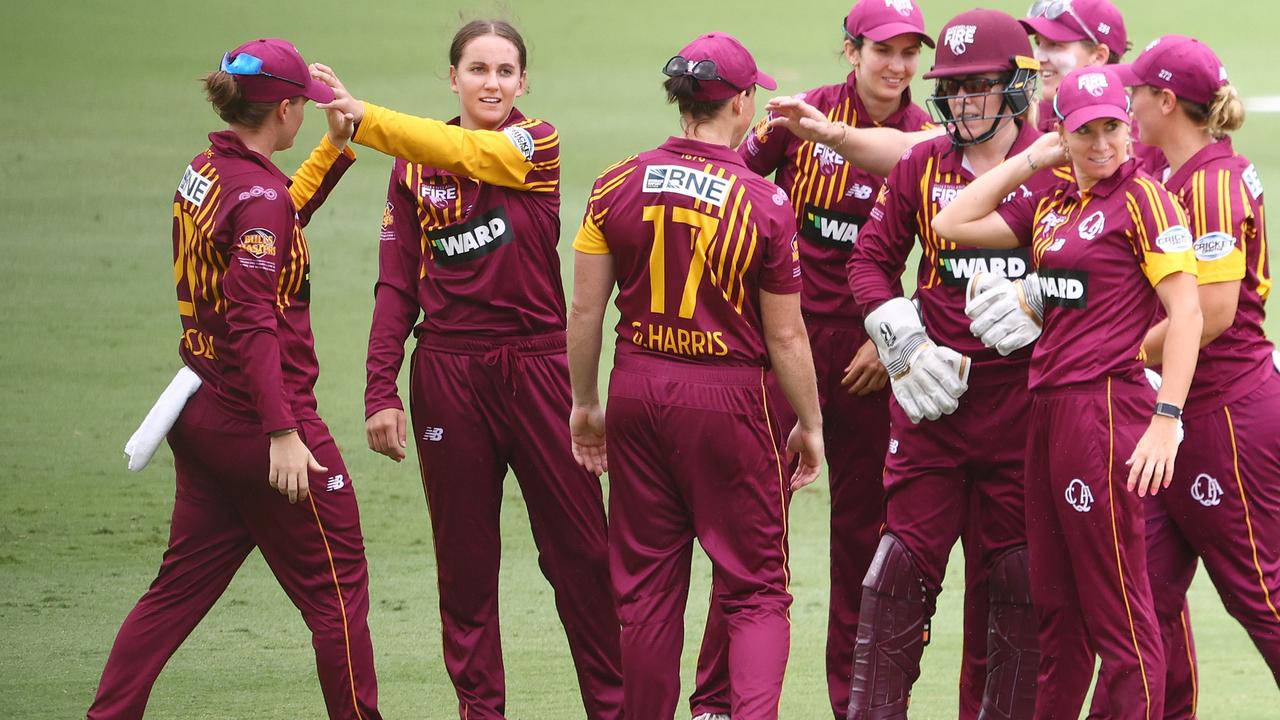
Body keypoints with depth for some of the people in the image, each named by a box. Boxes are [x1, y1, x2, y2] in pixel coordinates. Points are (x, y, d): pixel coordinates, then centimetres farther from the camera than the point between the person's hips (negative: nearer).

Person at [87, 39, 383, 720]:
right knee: (337, 587, 3)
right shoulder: (258, 192, -18)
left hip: (204, 418, 9)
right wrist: (283, 433, -28)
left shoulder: (202, 176, 8)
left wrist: (334, 150, 28)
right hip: (258, 417, -9)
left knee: (181, 587, 13)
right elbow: (252, 323, -25)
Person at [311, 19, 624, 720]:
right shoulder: (413, 170, 6)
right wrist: (380, 392, -4)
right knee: (464, 556, 6)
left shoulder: (537, 144, -1)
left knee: (580, 549, 0)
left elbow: (468, 153, -21)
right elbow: (397, 288, 4)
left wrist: (363, 116, -26)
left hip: (537, 366, -2)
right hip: (450, 372, 2)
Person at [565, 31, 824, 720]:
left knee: (647, 585, 13)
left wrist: (585, 404, 14)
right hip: (729, 398, -3)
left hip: (638, 392, 3)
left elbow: (585, 310, 1)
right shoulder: (765, 204, -10)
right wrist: (809, 426, 8)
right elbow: (785, 336, -5)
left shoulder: (618, 185, -2)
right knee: (755, 588, 4)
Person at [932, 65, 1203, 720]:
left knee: (1117, 610, -6)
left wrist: (1167, 420, -20)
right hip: (1046, 409, 8)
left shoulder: (1142, 198, -7)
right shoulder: (1050, 203, 15)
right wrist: (1029, 161, 11)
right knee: (1056, 608, 14)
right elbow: (952, 224, 16)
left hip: (1106, 406, -8)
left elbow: (1186, 310, -13)